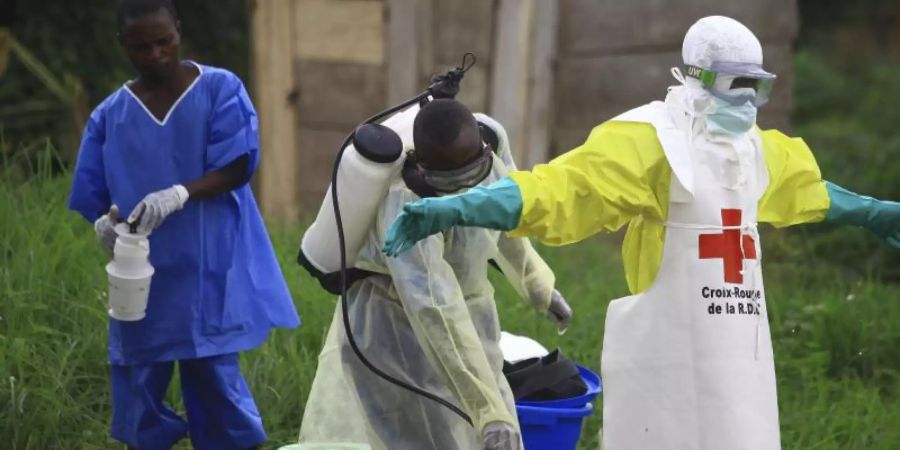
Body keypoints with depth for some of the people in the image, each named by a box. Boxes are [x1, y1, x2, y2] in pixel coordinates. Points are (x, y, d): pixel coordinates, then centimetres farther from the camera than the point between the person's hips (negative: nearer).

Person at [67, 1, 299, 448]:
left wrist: (181, 194, -27)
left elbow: (237, 168, -10)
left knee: (214, 378, -4)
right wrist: (105, 222, -17)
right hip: (141, 277, 3)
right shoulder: (110, 115, 5)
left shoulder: (220, 89, -2)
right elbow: (93, 197, 6)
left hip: (207, 273, -3)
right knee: (138, 387, 5)